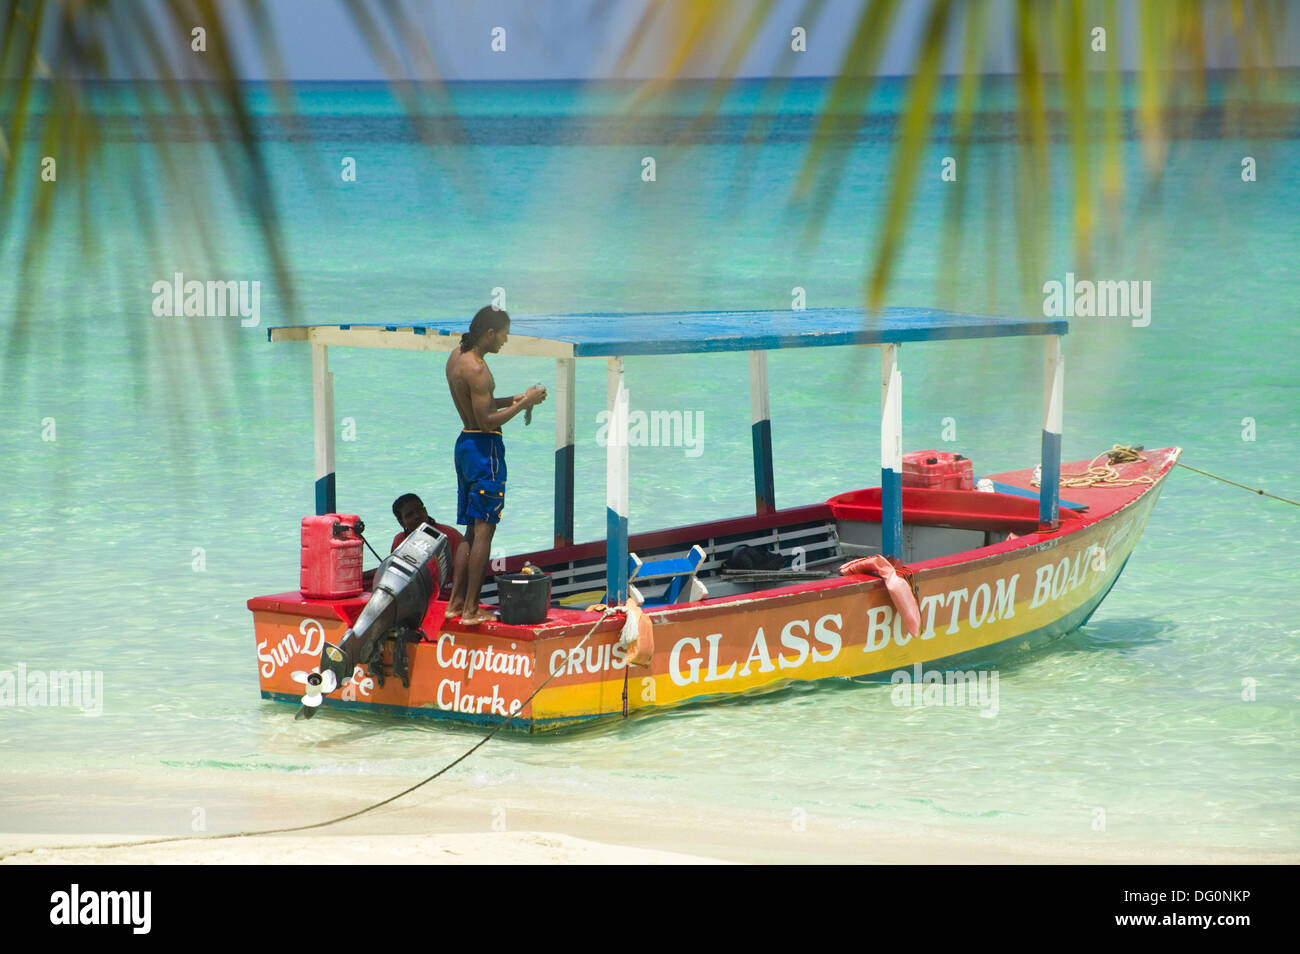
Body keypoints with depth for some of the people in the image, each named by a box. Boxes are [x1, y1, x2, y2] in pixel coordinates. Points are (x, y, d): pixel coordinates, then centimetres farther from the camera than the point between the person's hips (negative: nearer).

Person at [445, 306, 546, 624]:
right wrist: (523, 404, -13)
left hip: (465, 443, 10)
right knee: (484, 529, -5)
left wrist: (510, 400, 15)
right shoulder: (476, 368, -20)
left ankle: (456, 601, 16)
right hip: (484, 447, -10)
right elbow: (487, 421, -21)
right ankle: (470, 609, -5)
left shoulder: (456, 357, 11)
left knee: (472, 529, 15)